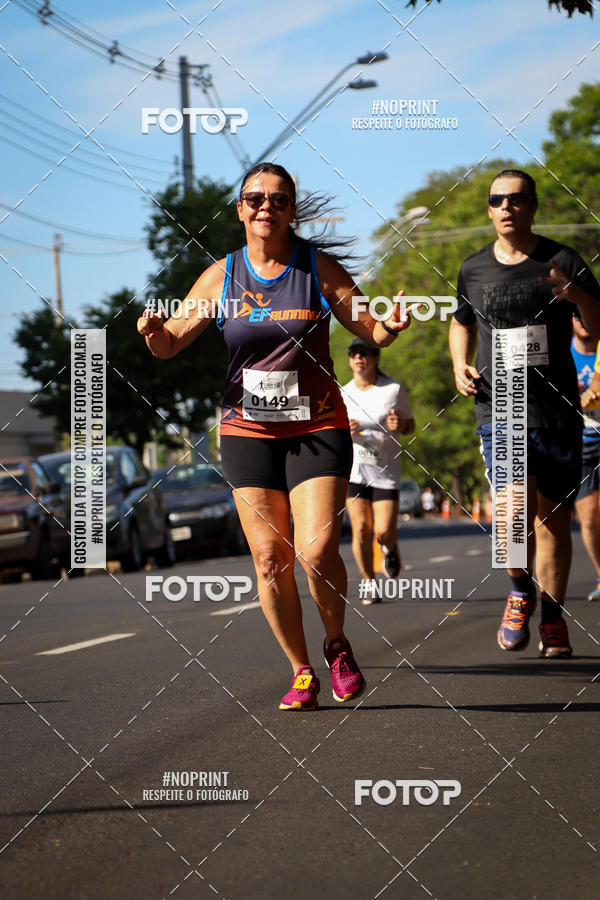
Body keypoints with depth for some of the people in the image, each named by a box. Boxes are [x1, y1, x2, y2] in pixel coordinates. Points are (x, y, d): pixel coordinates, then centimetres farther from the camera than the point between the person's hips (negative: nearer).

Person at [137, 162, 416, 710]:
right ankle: (302, 673, 13)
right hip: (248, 432, 2)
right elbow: (171, 344, 8)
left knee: (317, 551, -15)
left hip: (318, 428, -2)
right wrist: (154, 331, -15)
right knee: (270, 558, -1)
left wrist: (391, 326, -21)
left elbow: (370, 330, 2)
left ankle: (337, 644, 13)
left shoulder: (319, 267, 0)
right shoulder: (222, 276, 4)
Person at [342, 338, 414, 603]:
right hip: (353, 470, 1)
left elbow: (410, 425, 8)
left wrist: (400, 425, -16)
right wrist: (344, 430, -11)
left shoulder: (394, 390, -1)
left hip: (386, 470, -1)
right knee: (360, 528, -7)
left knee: (384, 530, -9)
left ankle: (390, 548, 28)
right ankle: (369, 583, 8)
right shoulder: (342, 394, 5)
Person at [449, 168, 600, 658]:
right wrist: (461, 365, 10)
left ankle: (552, 616, 20)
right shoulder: (474, 269, 10)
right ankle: (521, 592, 8)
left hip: (557, 409, 0)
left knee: (554, 516, 3)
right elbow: (462, 323, 29)